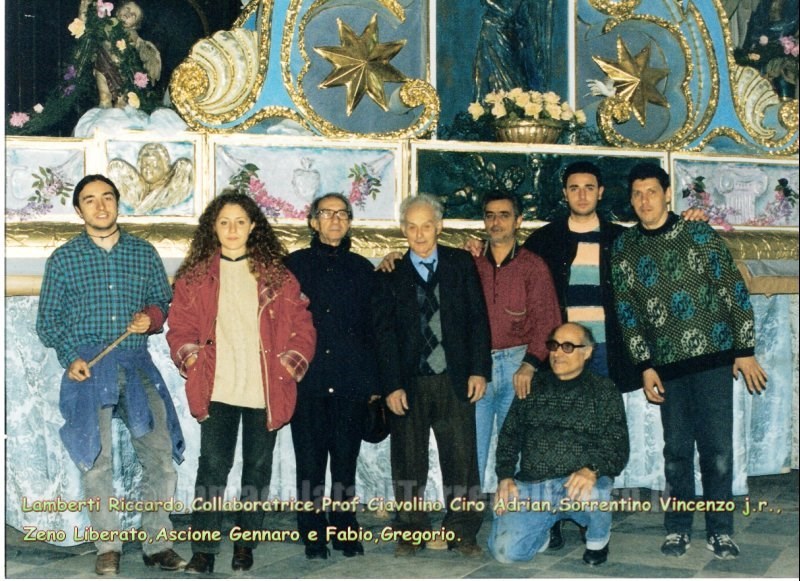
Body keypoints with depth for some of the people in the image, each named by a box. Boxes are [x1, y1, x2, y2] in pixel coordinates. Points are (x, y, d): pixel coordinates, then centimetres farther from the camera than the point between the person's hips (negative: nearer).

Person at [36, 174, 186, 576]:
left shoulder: (144, 253, 10)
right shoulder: (63, 259, 6)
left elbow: (165, 301, 16)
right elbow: (48, 321, 7)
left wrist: (151, 317, -6)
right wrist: (70, 357, -9)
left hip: (137, 366, 1)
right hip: (88, 369, -1)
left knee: (162, 457, -4)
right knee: (96, 462, -1)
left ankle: (157, 542, 9)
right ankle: (108, 546, 13)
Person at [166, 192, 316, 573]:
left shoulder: (277, 276, 7)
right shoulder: (195, 276, 7)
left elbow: (302, 328, 7)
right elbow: (180, 328, 8)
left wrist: (290, 366, -3)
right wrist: (192, 362, -5)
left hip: (265, 389, 1)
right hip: (216, 389, -1)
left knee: (258, 468, 8)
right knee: (213, 466, -8)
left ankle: (245, 545, 20)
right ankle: (204, 550, -3)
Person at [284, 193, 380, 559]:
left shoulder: (362, 269, 13)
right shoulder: (296, 265, 9)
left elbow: (372, 328, 12)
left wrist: (373, 381, 7)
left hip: (351, 381, 1)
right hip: (308, 380, -1)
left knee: (346, 460, 4)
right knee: (310, 461, 2)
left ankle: (345, 530, 14)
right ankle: (314, 536, 11)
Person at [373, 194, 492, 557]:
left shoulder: (461, 264, 7)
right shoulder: (390, 272, 4)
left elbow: (478, 318, 6)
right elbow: (384, 332, 1)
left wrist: (478, 370, -2)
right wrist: (392, 386, -6)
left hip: (455, 379, 1)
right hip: (409, 382, 0)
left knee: (461, 457, 2)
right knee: (409, 462, 5)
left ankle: (461, 532, 13)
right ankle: (411, 532, 17)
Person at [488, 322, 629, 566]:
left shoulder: (603, 390, 4)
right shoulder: (533, 385, 12)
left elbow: (618, 447, -4)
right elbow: (509, 435, 13)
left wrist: (592, 470, -25)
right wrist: (505, 477, -4)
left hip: (576, 484, -2)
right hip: (529, 487, 2)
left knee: (592, 494, -37)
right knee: (505, 551, -18)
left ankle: (598, 540, -1)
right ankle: (547, 525, 16)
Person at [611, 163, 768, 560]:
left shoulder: (699, 234, -2)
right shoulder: (624, 249, 5)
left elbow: (735, 291, 0)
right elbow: (626, 311, 8)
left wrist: (745, 351, -3)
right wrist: (645, 367, 2)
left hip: (713, 357, -2)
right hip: (667, 365, 2)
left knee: (717, 448, -2)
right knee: (676, 449, 6)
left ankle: (720, 531, 10)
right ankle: (677, 529, 18)